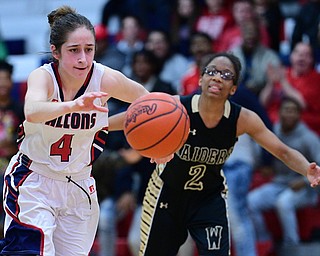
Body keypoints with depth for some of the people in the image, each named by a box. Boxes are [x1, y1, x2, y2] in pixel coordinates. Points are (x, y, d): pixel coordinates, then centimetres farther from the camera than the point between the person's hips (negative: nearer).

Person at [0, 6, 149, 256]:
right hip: (33, 181, -4)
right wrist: (73, 105, -63)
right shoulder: (43, 76, -20)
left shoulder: (105, 78, -13)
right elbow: (32, 112, -44)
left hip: (79, 185, 4)